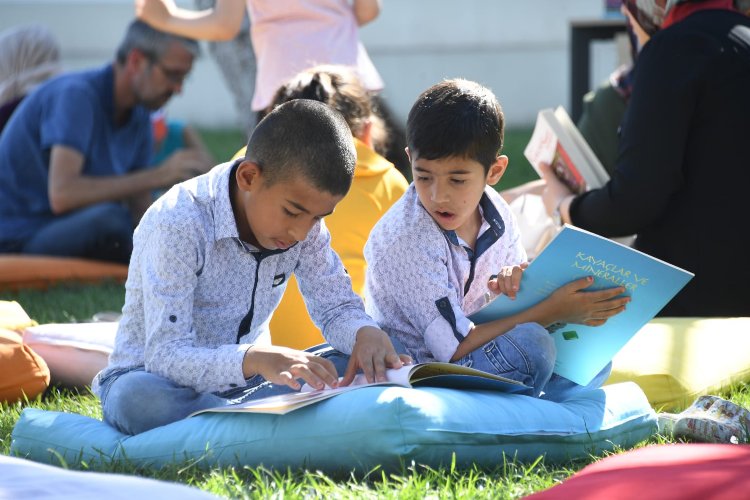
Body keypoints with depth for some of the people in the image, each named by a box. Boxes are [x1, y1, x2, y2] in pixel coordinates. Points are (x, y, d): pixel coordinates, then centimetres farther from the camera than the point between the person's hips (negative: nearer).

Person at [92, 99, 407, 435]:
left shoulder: (303, 219, -4)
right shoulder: (179, 224, -24)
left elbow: (336, 307, 3)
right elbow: (165, 356, -31)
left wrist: (365, 332, -23)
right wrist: (253, 359, -50)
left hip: (241, 383, 6)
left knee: (356, 366, -16)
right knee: (139, 396, -41)